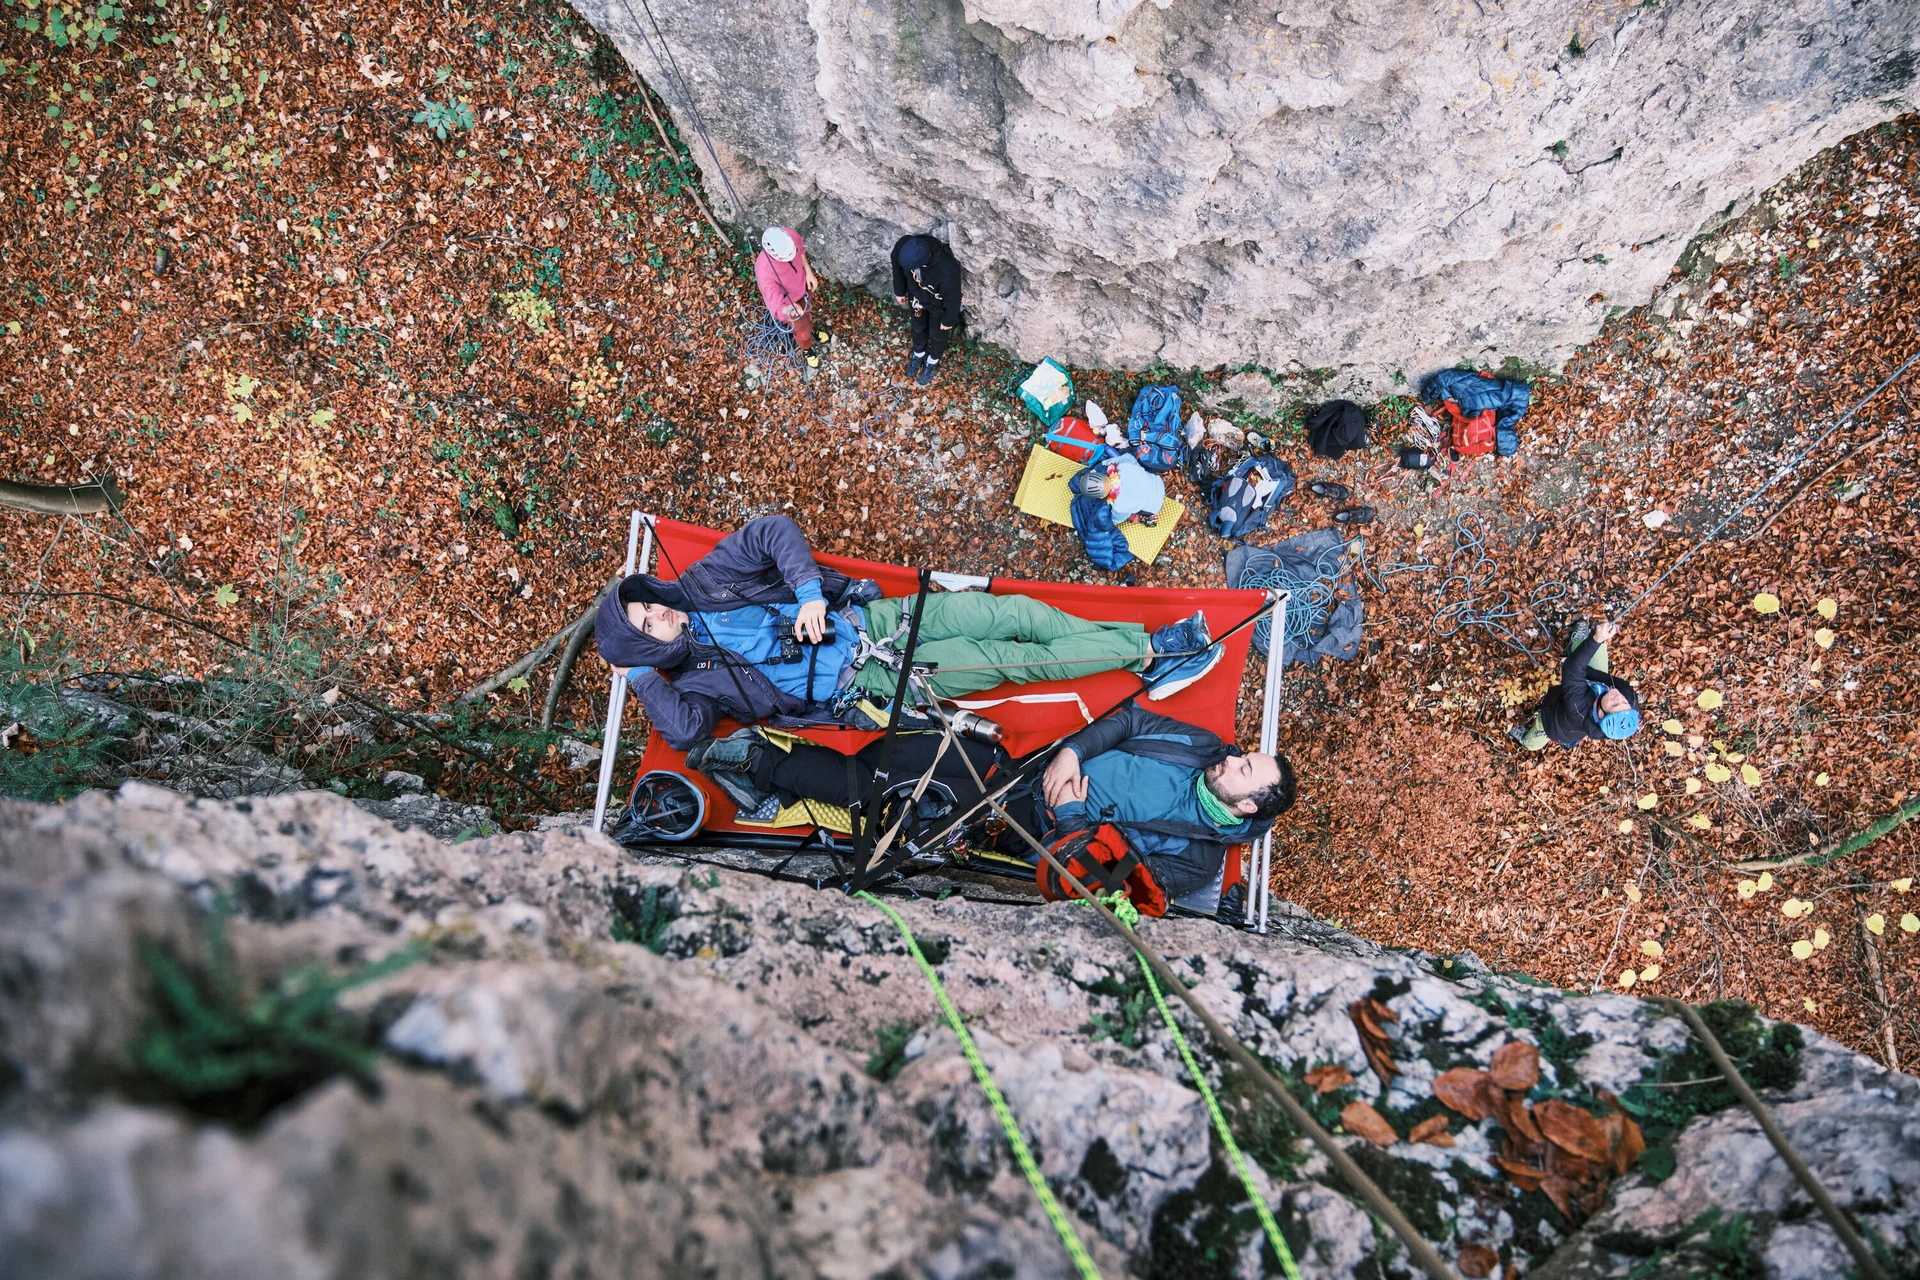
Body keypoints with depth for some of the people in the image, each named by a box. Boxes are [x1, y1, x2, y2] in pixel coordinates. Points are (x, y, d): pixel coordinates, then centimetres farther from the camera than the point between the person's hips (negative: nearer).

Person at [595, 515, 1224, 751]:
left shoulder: (700, 586, 5)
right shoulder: (696, 677, -3)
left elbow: (773, 531, -3)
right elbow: (685, 731, -21)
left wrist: (809, 590, -15)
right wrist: (641, 677, -13)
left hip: (871, 617, 4)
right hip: (872, 681, -4)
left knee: (1018, 613, -9)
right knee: (1014, 660, -13)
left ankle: (1149, 645, 3)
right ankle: (1148, 653, -3)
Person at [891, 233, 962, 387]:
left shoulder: (948, 269, -48)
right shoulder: (903, 245, -35)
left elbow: (952, 296, -26)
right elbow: (898, 267, -10)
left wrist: (948, 320, -9)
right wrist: (900, 291, 6)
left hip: (938, 305, -3)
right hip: (917, 296, 3)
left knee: (937, 335, 26)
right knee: (918, 328, 30)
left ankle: (932, 361, 56)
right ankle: (919, 354, 61)